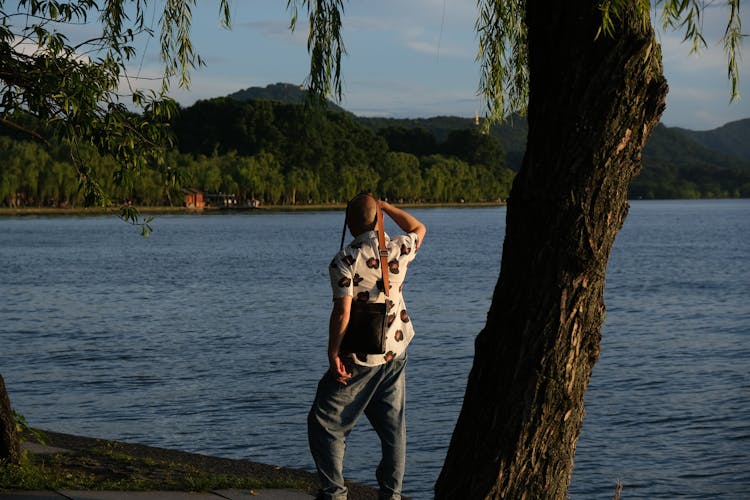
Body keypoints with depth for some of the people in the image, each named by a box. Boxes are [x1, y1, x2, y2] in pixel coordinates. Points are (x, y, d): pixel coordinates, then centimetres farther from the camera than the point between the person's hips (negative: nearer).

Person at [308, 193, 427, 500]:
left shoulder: (345, 260, -16)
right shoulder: (399, 250, -2)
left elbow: (342, 313, -20)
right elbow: (418, 229, 22)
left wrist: (333, 354, -12)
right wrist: (384, 205, 23)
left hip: (359, 358, -5)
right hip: (395, 352, 5)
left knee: (325, 423, 6)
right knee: (392, 426, 12)